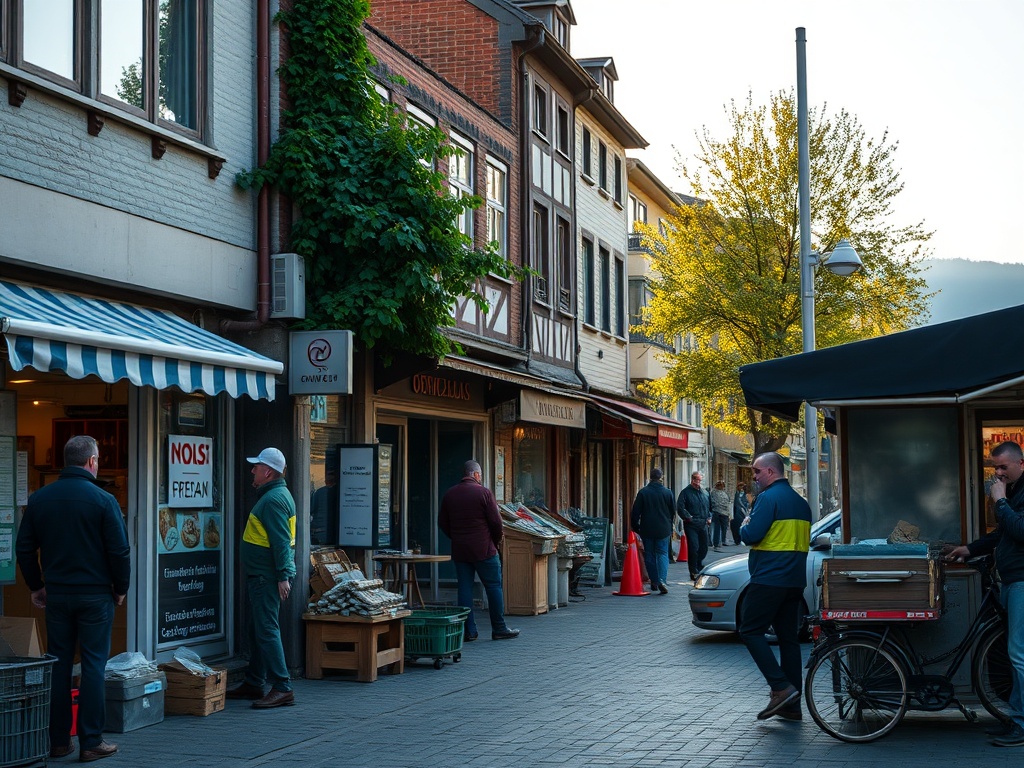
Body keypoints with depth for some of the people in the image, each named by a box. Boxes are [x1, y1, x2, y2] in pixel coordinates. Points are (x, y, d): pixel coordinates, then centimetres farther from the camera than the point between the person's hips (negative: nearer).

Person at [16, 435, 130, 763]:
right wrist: (120, 588, 3)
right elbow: (120, 551, -11)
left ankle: (58, 740, 14)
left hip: (56, 595, 4)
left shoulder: (38, 498, 4)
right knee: (93, 665, 1)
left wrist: (36, 586, 19)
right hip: (95, 595, -4)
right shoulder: (103, 500, -11)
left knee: (58, 665, 10)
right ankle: (91, 742, 2)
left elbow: (24, 548, 9)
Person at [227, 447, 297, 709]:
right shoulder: (274, 495, 17)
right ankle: (254, 683, 25)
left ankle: (282, 688, -12)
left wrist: (283, 576, -27)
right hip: (261, 576, 11)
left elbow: (281, 541, -24)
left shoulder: (273, 500, -17)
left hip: (266, 577, -11)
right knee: (257, 629, 16)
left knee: (266, 630, -11)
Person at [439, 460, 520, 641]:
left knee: (464, 588, 6)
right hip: (484, 550, -5)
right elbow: (495, 521, -10)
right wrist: (497, 540, 7)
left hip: (459, 551, 5)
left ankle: (468, 631, 5)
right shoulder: (484, 492, -8)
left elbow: (442, 523, 12)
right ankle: (499, 629, 5)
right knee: (494, 586, 3)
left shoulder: (449, 494, 8)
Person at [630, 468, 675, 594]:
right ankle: (662, 580, -16)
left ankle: (654, 581, 16)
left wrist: (635, 526, 9)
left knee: (649, 555, 12)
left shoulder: (643, 492, -6)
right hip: (663, 530, 0)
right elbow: (673, 511, 7)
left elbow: (635, 512, -4)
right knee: (662, 553, 3)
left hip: (647, 529, 0)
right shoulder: (667, 492, -4)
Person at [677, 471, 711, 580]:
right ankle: (694, 572, -4)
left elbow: (709, 506, 26)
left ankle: (699, 568, 29)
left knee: (703, 548, 11)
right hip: (691, 525, -6)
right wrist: (688, 517, -17)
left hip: (703, 525, 6)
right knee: (693, 548, -11)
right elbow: (680, 508, -11)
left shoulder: (705, 492, 16)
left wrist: (709, 517, 12)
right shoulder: (685, 492, -4)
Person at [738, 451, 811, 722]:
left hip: (769, 578, -9)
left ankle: (781, 688, -13)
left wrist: (744, 527, 3)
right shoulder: (801, 502, 17)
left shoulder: (768, 498, -12)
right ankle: (792, 705, 10)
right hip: (796, 580, 9)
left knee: (751, 631, -2)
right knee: (788, 637, 10)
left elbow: (751, 535, -19)